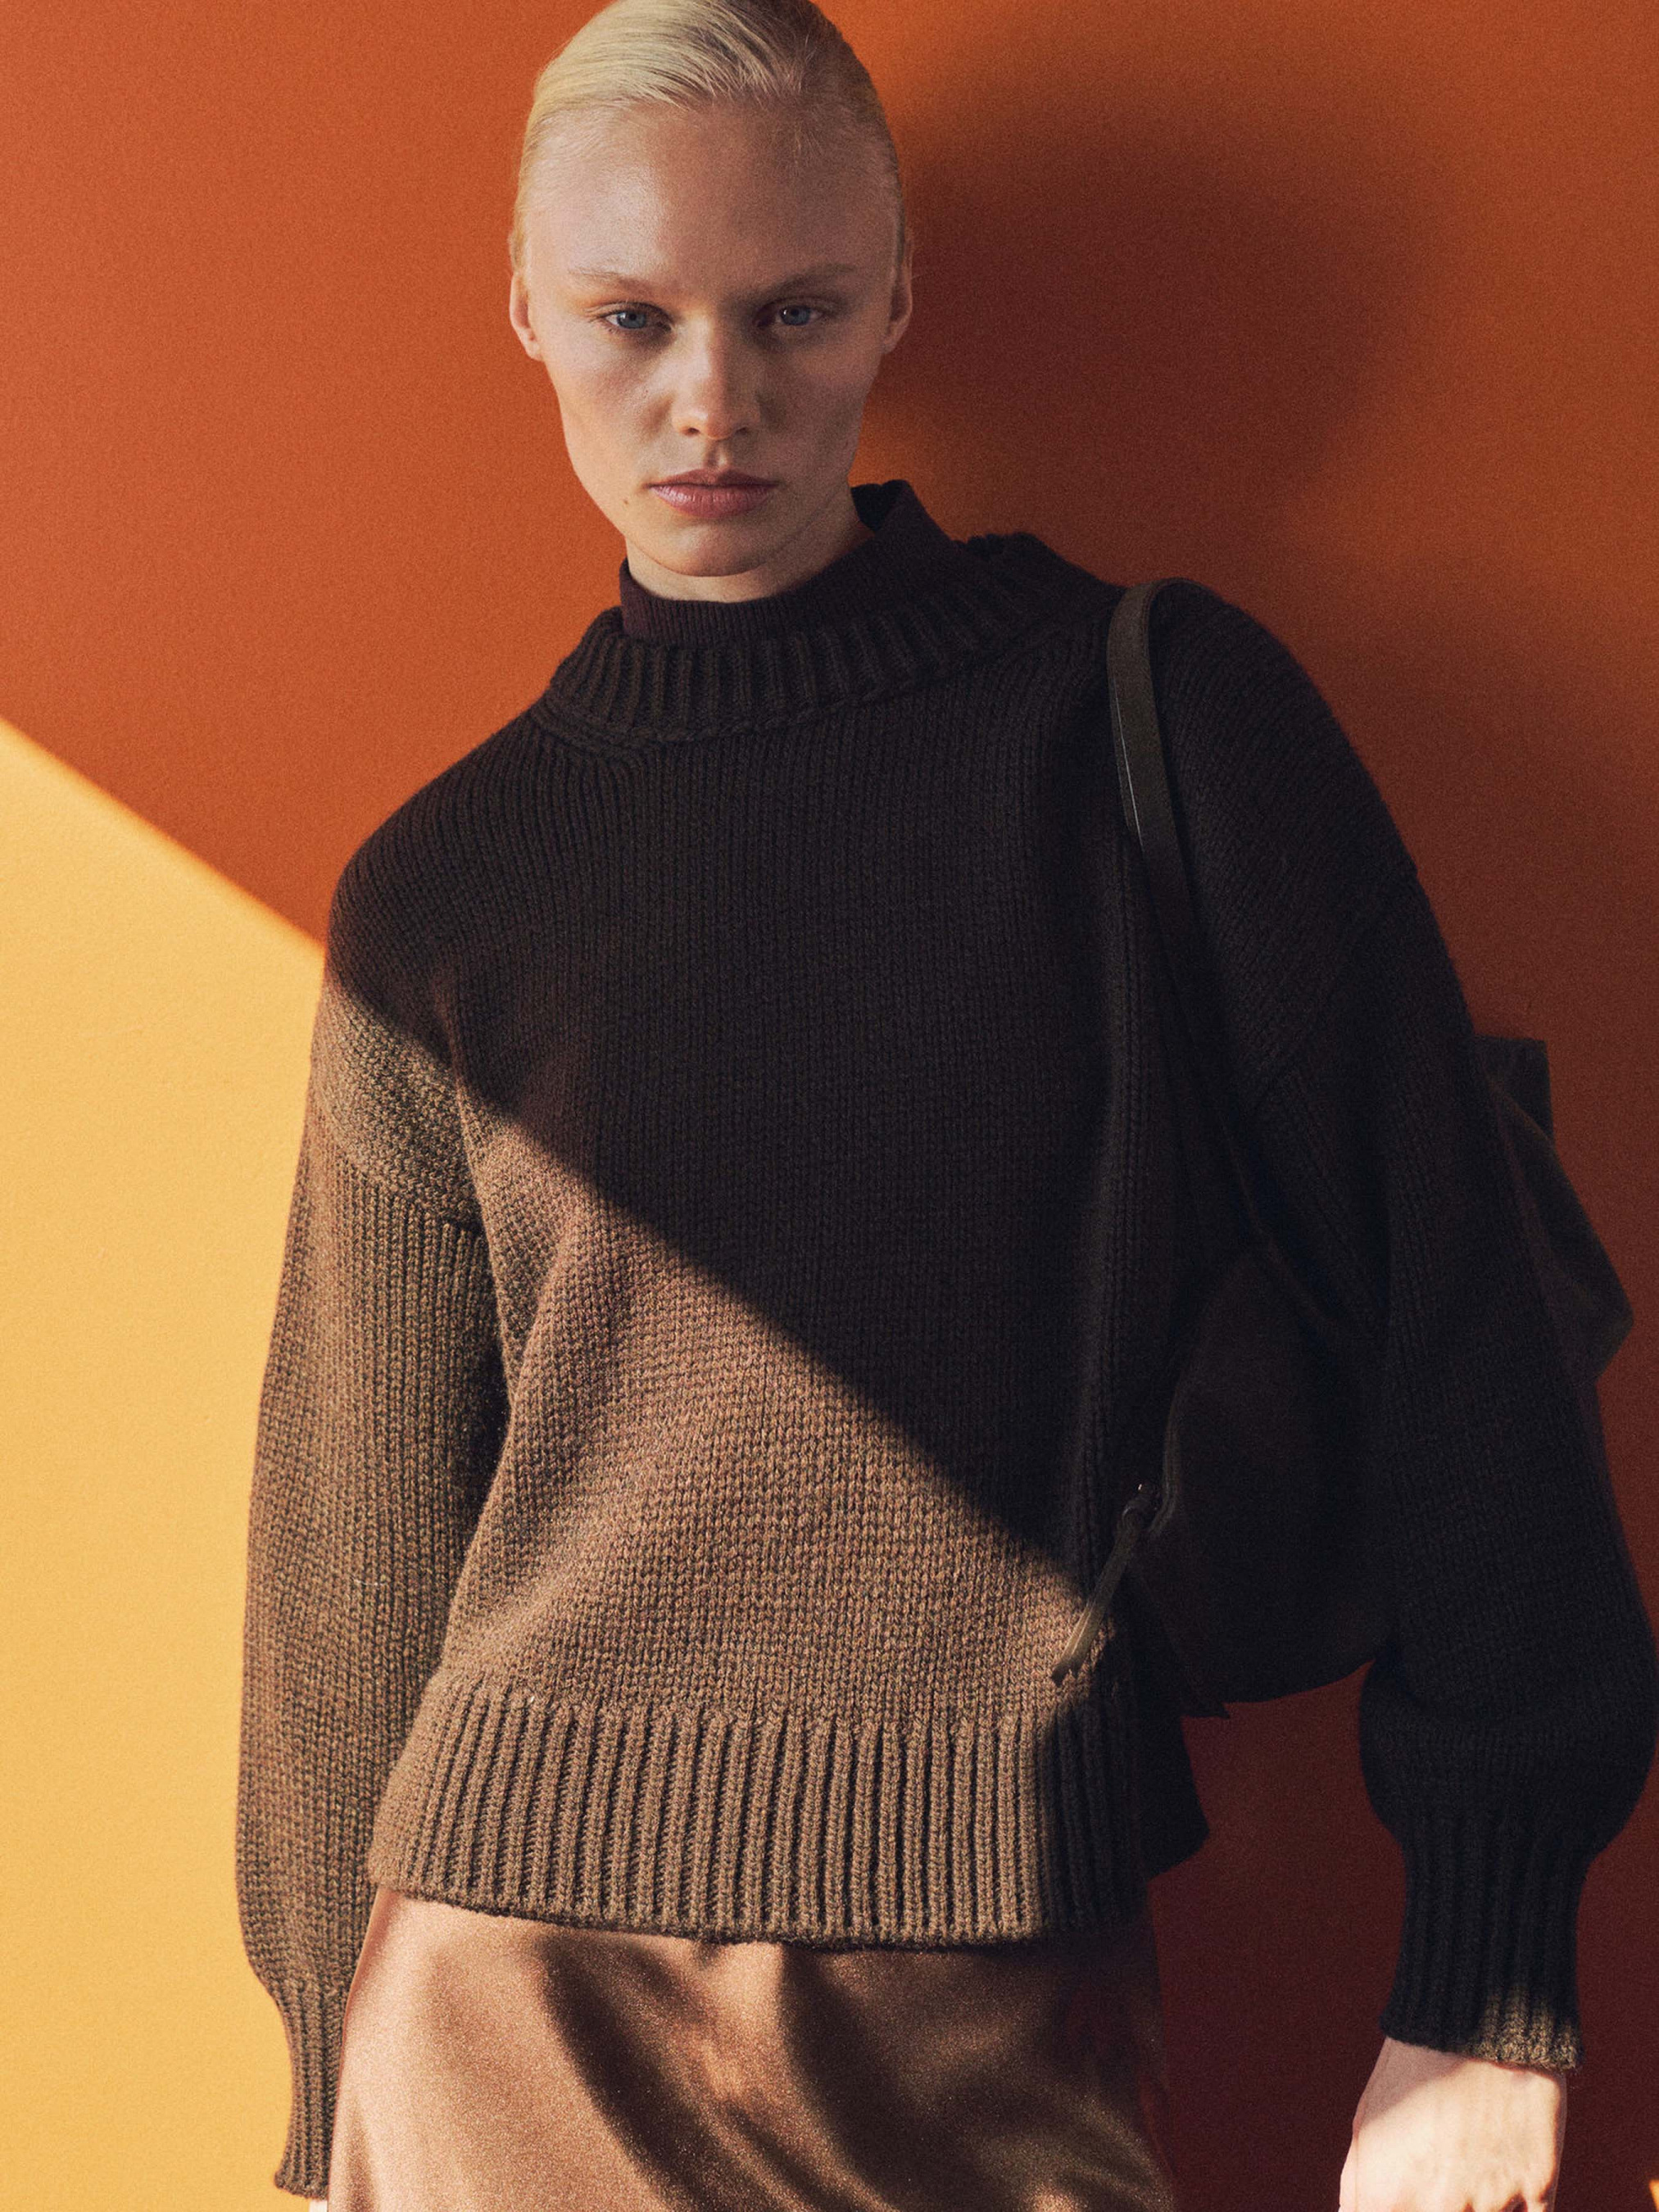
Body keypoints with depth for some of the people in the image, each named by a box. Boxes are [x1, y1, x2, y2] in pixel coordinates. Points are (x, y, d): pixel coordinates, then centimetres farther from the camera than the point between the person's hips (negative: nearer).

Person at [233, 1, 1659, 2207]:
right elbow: (361, 1540, 9)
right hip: (513, 1999, 2)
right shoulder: (442, 897, 4)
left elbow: (1445, 1330, -3)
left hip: (1003, 2018, -1)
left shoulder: (1153, 719, -2)